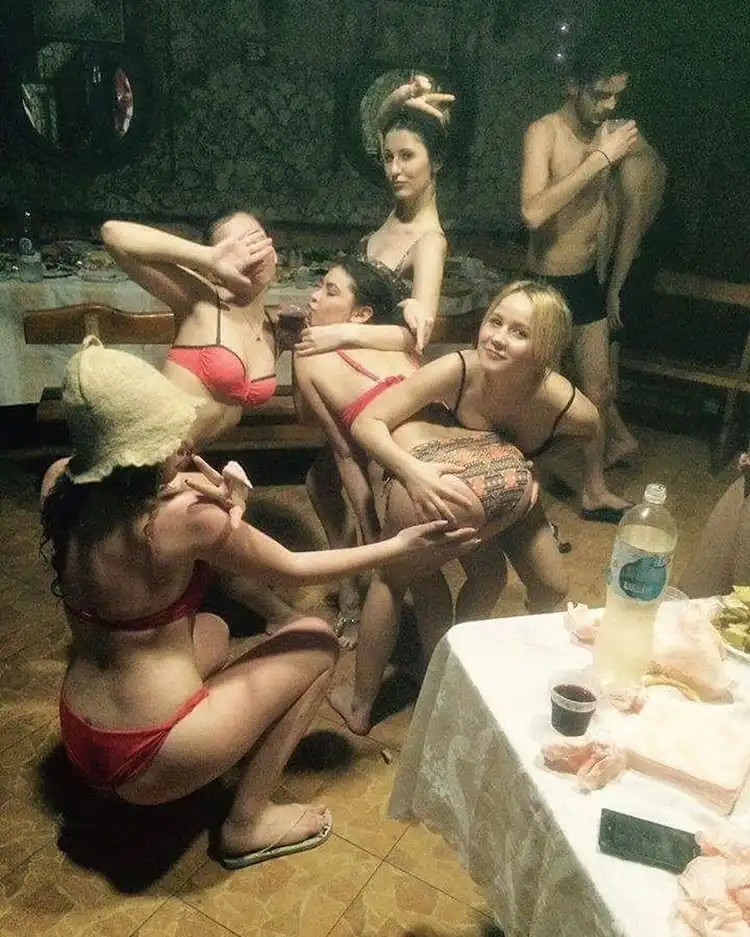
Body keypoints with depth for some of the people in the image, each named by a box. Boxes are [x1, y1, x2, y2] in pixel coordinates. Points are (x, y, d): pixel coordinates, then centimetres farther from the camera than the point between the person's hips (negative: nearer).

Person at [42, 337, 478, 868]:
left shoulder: (60, 487, -8)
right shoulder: (186, 519, -26)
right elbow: (294, 569, -11)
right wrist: (403, 545, 0)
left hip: (80, 741, 8)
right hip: (149, 764, -7)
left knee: (211, 630, 30)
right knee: (318, 642, 5)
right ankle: (248, 823, 11)